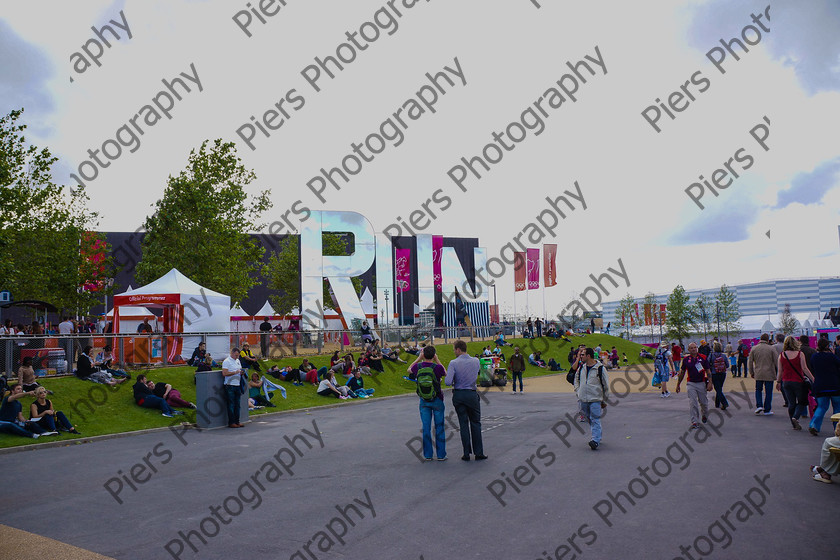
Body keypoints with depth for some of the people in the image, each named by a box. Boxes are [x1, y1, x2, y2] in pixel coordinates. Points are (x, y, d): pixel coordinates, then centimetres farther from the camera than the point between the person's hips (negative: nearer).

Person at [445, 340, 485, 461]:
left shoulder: (453, 363, -12)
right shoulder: (476, 361, 0)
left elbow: (448, 382, -19)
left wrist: (453, 382, 2)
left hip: (458, 395, -1)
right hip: (472, 394, 1)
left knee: (463, 424, 6)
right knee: (475, 423, 9)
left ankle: (466, 453, 8)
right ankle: (478, 453, 7)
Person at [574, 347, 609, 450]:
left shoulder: (600, 368, -7)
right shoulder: (581, 367, 9)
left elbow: (606, 385, 0)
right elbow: (576, 379, 27)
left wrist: (604, 400, 3)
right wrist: (577, 391, 14)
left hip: (595, 399, -6)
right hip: (583, 399, 6)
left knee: (595, 420, -10)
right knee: (589, 420, 12)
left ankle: (596, 441, -13)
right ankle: (597, 436, 26)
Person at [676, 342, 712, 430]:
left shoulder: (703, 358, -1)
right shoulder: (686, 359, 2)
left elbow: (708, 371, 2)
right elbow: (682, 373, 10)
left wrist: (710, 383, -7)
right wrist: (678, 385, 12)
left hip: (701, 383, 0)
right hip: (691, 384, 0)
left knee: (703, 403, 11)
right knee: (692, 403, -7)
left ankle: (703, 415, 42)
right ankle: (695, 422, -3)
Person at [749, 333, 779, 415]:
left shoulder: (754, 349, 2)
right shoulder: (771, 349, -5)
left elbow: (750, 362, 5)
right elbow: (777, 361, -3)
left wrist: (751, 373, 15)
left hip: (758, 374, 2)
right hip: (769, 374, -2)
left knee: (758, 390, 17)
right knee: (768, 392, 6)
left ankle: (759, 405, 1)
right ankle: (767, 410, 10)